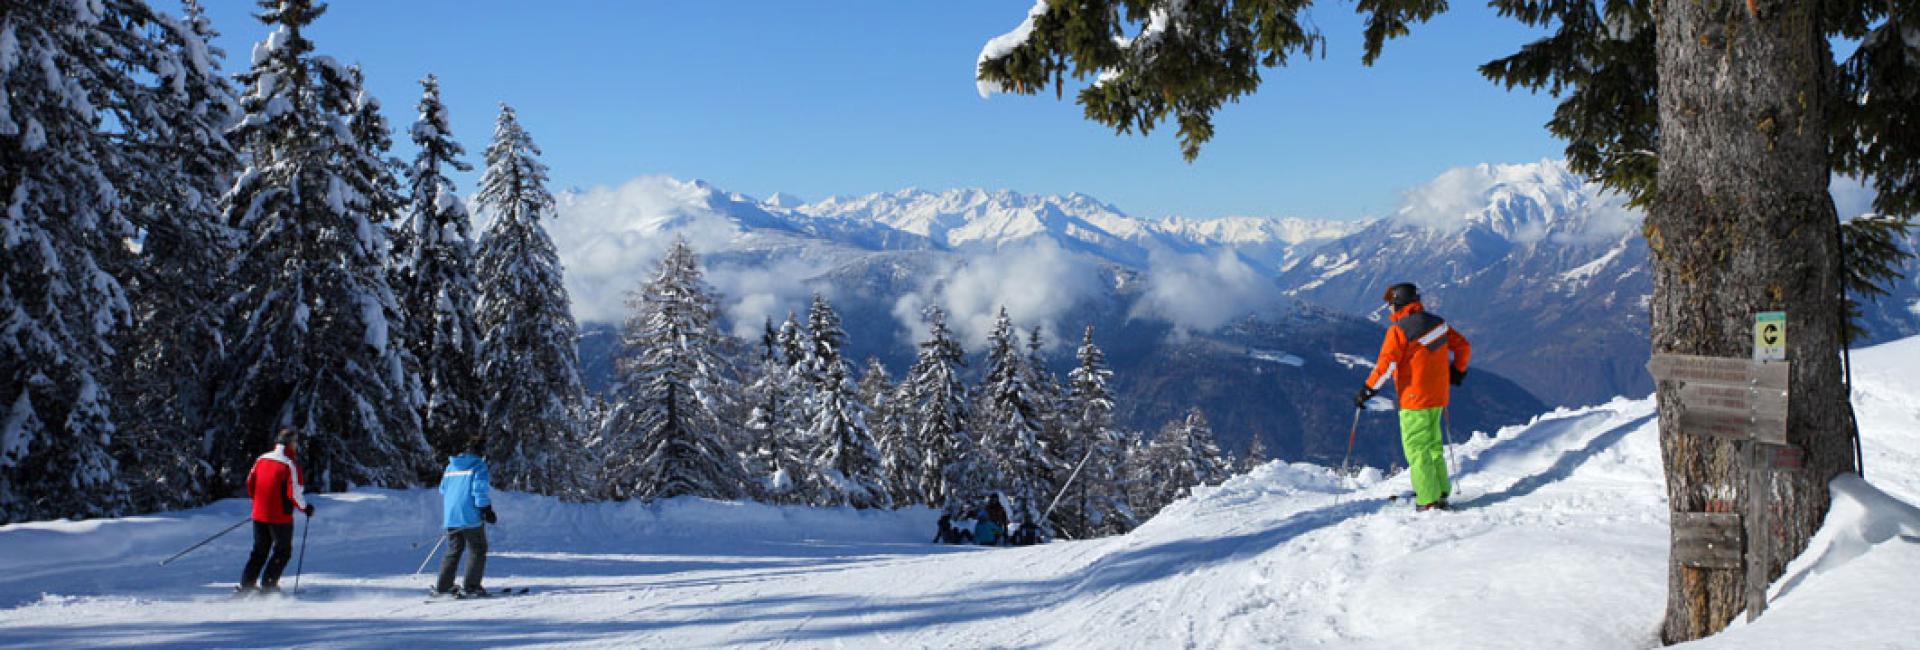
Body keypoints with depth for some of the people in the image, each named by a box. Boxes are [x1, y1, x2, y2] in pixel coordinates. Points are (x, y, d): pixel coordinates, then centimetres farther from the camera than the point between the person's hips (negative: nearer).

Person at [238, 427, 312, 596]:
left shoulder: (261, 459, 5)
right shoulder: (290, 465, -16)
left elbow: (250, 482, 13)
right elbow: (294, 493, -18)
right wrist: (305, 507, -1)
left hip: (259, 514, 6)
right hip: (280, 517, -6)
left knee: (260, 550, 18)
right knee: (283, 551, 8)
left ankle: (247, 584, 13)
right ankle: (268, 585, 2)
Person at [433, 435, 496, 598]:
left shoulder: (451, 465, 15)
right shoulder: (478, 465, -6)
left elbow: (443, 489, 19)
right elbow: (480, 490, -14)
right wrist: (487, 510, -10)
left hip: (450, 516, 7)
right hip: (470, 517, -7)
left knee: (453, 550, 16)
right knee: (477, 550, 2)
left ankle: (443, 587, 11)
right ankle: (470, 587, -6)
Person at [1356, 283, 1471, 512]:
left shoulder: (1399, 330, -15)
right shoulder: (1439, 323, 7)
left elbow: (1385, 365, -19)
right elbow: (1464, 346, 16)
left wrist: (1367, 391, -12)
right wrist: (1457, 371, 31)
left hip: (1414, 400, -7)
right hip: (1438, 398, 7)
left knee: (1416, 449, -2)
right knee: (1433, 445, 19)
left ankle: (1429, 501, -5)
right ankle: (1441, 492, 22)